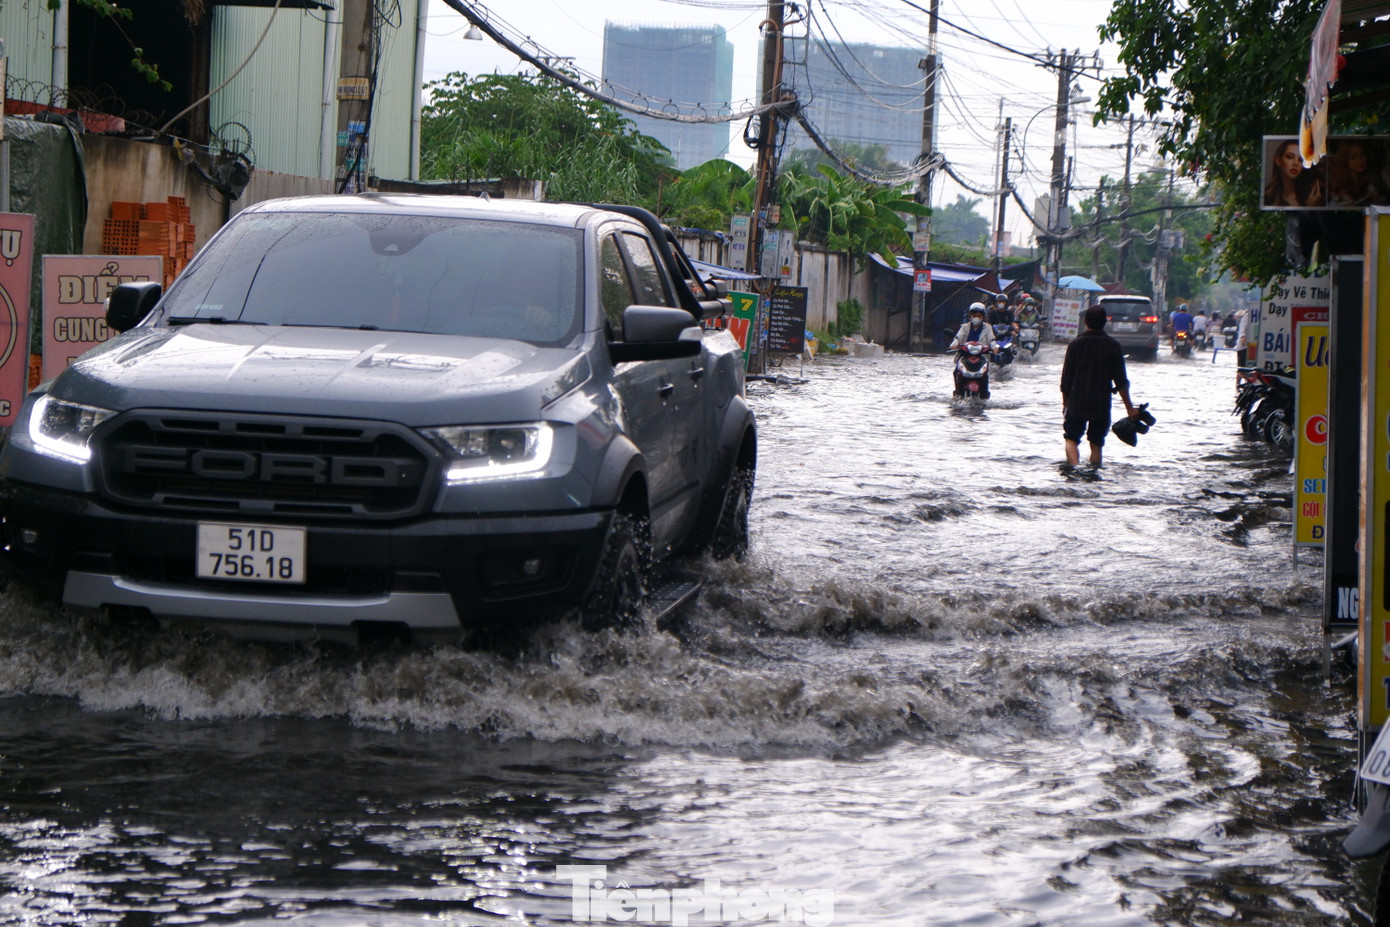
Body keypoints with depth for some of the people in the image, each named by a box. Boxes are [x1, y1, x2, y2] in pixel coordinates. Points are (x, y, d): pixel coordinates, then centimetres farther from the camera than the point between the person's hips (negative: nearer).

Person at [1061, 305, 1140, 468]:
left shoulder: (1076, 343, -5)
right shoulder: (1113, 346, -2)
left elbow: (1066, 377, -2)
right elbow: (1121, 381, -1)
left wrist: (1065, 402, 10)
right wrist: (1129, 407, 5)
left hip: (1077, 402, -1)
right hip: (1102, 403, 1)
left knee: (1072, 439, 2)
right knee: (1096, 444, 10)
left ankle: (1074, 467, -22)